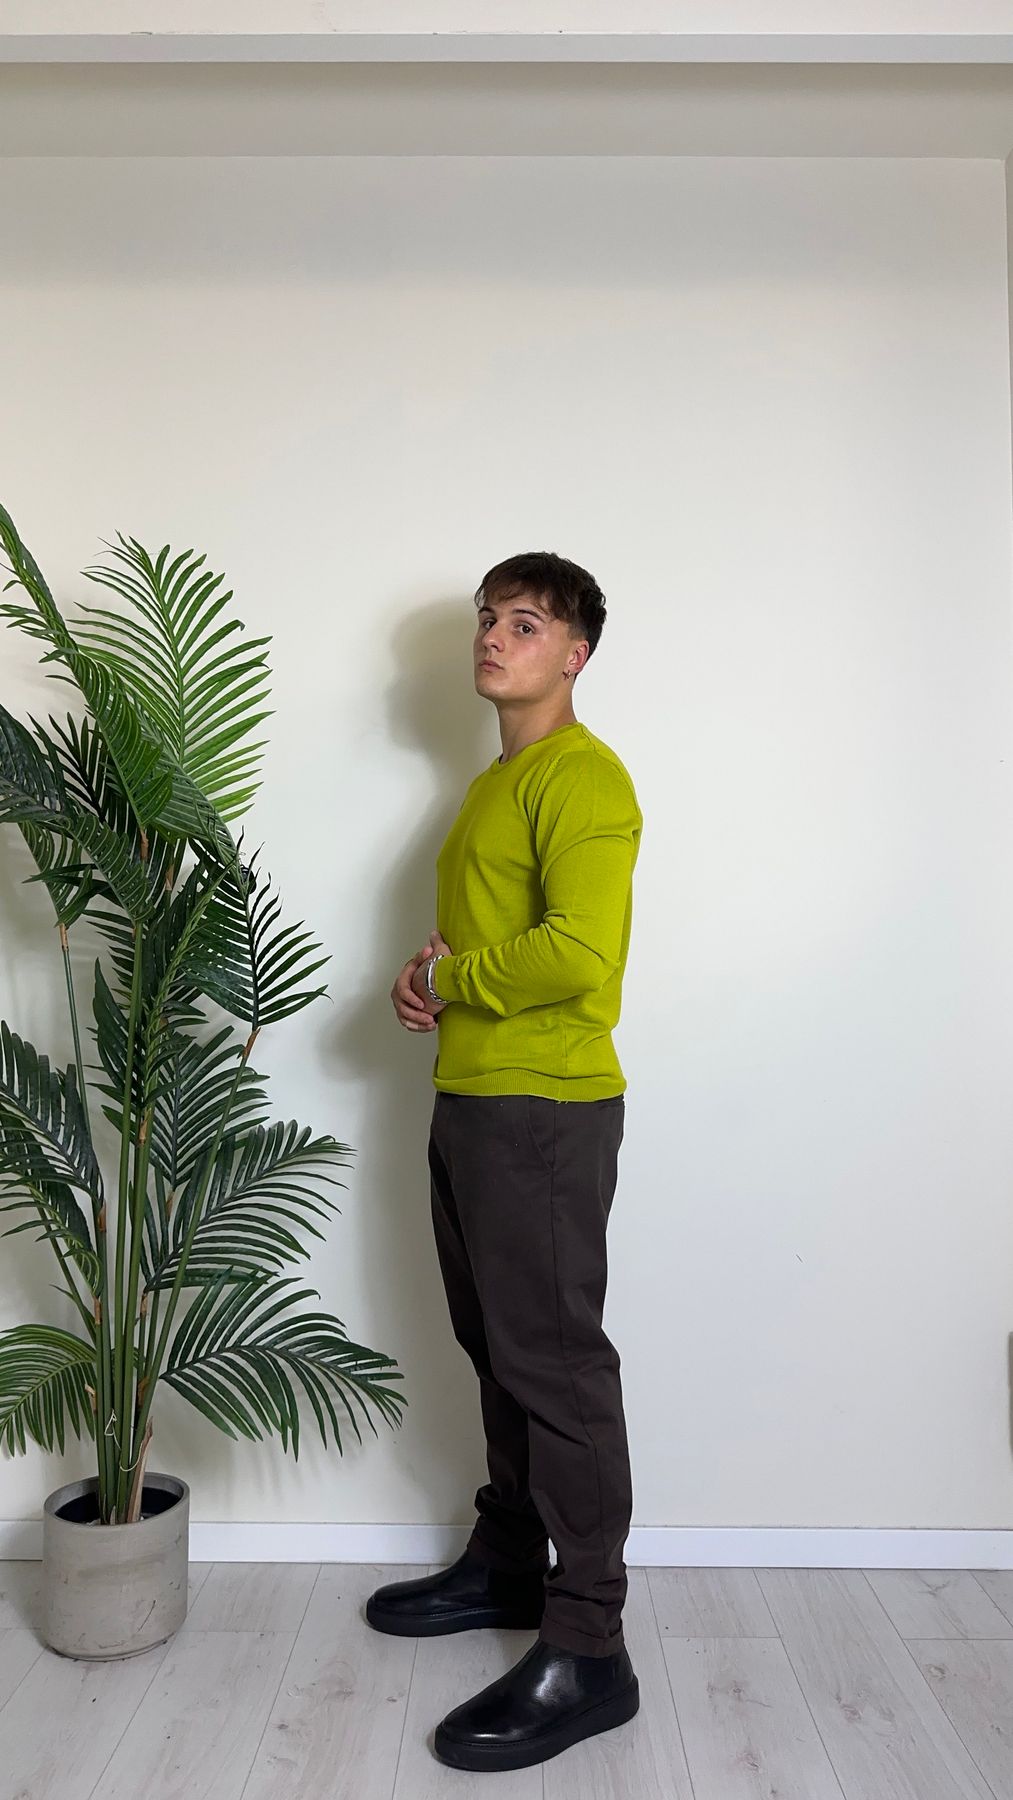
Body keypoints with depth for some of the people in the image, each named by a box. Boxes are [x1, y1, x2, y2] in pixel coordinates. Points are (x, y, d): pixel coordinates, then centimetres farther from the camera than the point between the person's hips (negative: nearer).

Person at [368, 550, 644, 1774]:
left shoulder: (583, 778, -13)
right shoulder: (491, 785, 18)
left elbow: (578, 950, -26)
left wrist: (450, 978, -11)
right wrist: (431, 983, 6)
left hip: (545, 1109, -10)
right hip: (468, 1100, 10)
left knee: (557, 1365, -4)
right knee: (497, 1350, 18)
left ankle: (588, 1653, 7)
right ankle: (508, 1564, 34)